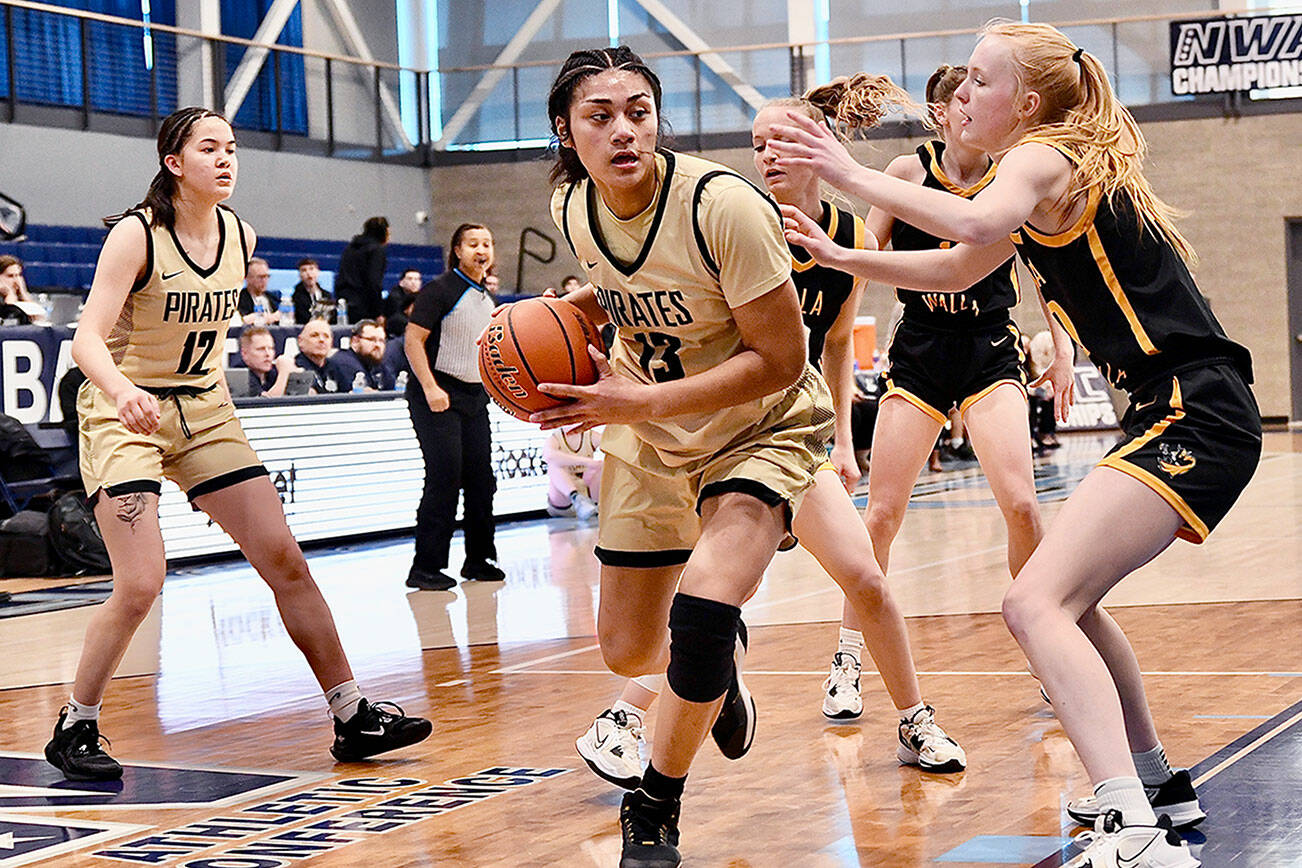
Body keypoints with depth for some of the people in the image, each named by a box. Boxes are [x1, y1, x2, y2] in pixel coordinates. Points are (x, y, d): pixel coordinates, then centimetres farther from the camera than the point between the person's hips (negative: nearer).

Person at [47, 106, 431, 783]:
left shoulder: (241, 238, 1)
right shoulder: (136, 235, -17)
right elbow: (88, 337, -27)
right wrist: (122, 391, -45)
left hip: (205, 413, 6)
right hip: (126, 414, -6)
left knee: (284, 558, 0)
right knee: (140, 585, -18)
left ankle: (352, 719, 7)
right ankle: (74, 730, 2)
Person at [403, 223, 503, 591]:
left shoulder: (487, 298, 15)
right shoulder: (441, 289, -9)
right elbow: (413, 340, -15)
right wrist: (430, 388, -22)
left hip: (474, 396, 8)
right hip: (438, 397, -8)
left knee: (482, 479, 7)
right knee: (445, 478, -13)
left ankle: (478, 560, 20)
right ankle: (425, 568, -8)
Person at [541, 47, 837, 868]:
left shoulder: (722, 205, -29)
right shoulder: (573, 207, -9)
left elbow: (780, 360, -25)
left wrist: (638, 402, -30)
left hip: (761, 427, -6)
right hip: (648, 435, 6)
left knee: (702, 614, -28)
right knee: (627, 650, 10)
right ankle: (718, 666, 48)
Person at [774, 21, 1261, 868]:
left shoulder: (1044, 158, -9)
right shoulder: (1063, 170, 21)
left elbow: (979, 226, -33)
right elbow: (957, 269, 33)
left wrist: (854, 175, -25)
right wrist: (838, 257, 26)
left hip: (1194, 415, -10)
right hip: (1177, 415, 10)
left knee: (1036, 603, -21)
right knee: (1069, 596, 24)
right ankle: (1157, 785, 35)